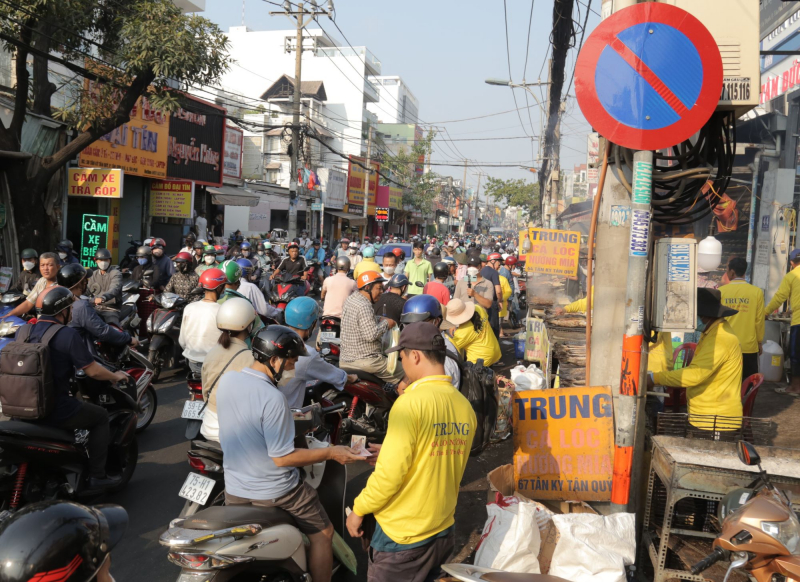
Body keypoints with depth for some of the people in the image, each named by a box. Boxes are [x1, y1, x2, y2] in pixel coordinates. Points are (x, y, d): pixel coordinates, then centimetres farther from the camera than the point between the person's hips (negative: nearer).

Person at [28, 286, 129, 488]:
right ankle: (97, 476, 14)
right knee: (100, 416, 17)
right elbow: (92, 371, -12)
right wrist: (115, 376, 6)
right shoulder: (67, 334, -15)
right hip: (54, 411, -7)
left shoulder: (21, 331, 4)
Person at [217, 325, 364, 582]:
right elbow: (282, 458, -23)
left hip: (234, 490, 7)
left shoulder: (226, 380, -6)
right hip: (274, 493, -6)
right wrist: (330, 453, -15)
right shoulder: (272, 398, -28)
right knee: (322, 533, 15)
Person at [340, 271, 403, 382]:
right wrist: (385, 324, -11)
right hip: (365, 360, -10)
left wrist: (380, 320, 11)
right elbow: (371, 335, -26)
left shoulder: (349, 299, 9)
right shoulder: (364, 307, -21)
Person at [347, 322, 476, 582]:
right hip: (444, 531, 6)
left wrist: (359, 509, -6)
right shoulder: (465, 406, -1)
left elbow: (390, 474, -22)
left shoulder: (411, 402, -21)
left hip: (402, 535, -6)